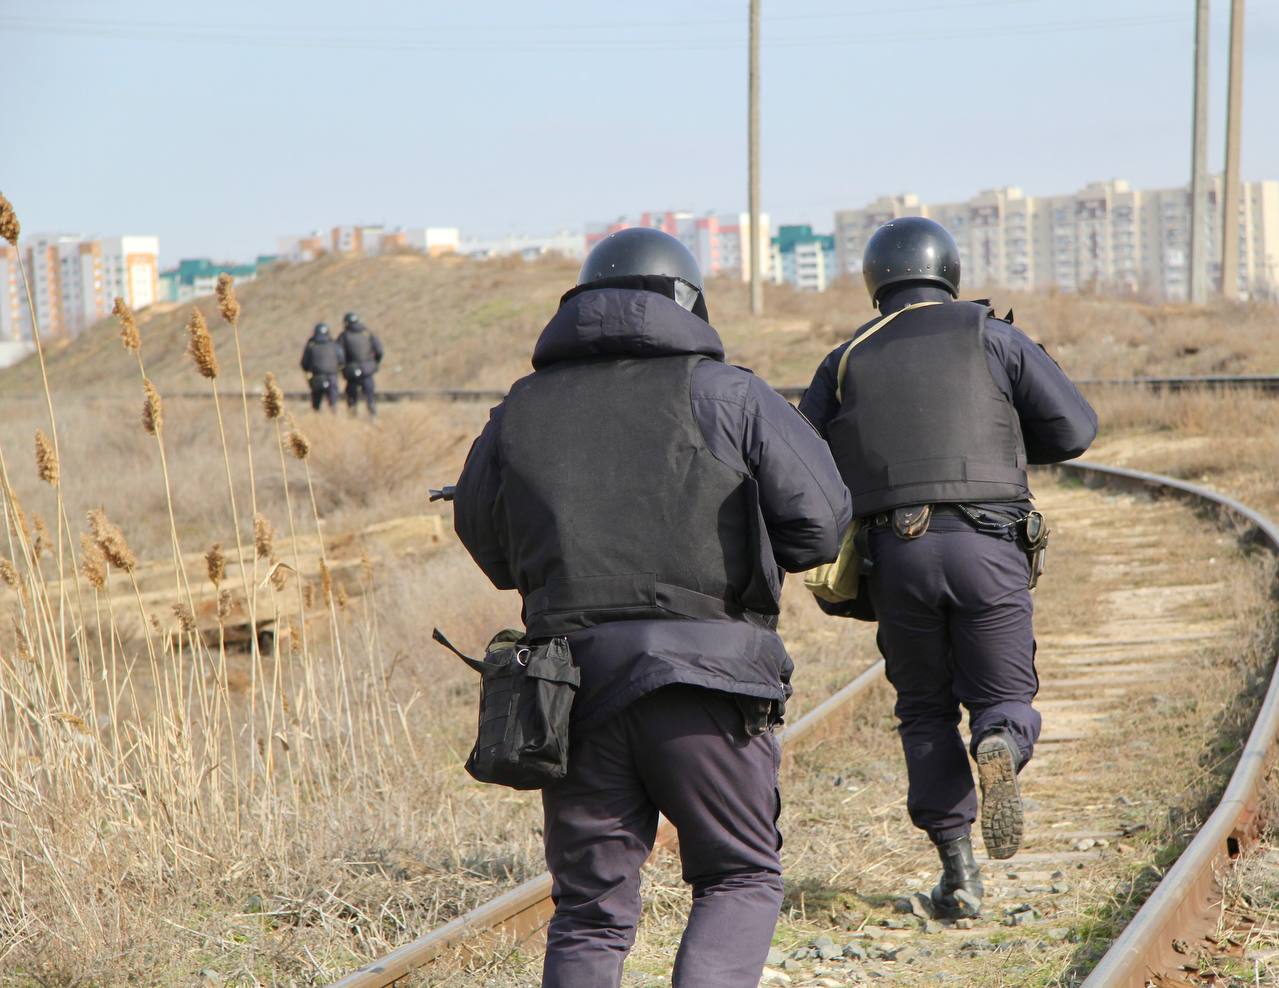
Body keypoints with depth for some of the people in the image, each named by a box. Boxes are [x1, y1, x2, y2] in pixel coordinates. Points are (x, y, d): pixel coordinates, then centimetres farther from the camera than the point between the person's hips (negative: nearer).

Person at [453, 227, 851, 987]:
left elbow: (493, 552, 21)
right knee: (742, 879, 13)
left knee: (590, 915, 10)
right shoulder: (724, 394, 3)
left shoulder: (521, 412, 13)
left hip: (574, 685, 3)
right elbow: (820, 521, -3)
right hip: (706, 684, -2)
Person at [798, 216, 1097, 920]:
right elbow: (1073, 428, 6)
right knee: (1005, 698, 9)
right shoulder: (990, 336, 10)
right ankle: (997, 748, -27)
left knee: (925, 711, 15)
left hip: (895, 553, 1)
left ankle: (957, 868, 5)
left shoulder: (846, 362, 15)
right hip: (986, 546, -1)